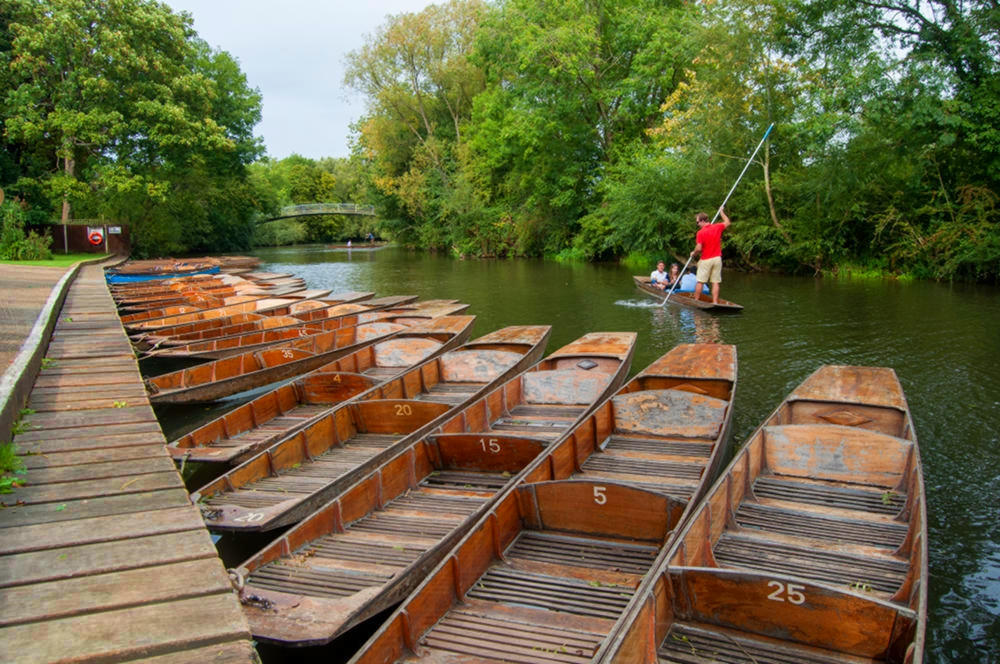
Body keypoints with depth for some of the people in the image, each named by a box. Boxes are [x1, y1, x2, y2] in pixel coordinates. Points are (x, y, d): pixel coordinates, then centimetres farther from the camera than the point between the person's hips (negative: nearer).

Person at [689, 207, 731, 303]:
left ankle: (696, 301, 10)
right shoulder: (717, 227, 1)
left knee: (700, 282, 4)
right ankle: (715, 302, 3)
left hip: (705, 260, -4)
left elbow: (699, 248, -17)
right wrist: (721, 212, 32)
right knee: (715, 282, 5)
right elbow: (727, 222, 21)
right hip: (717, 259, 4)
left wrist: (693, 253, 3)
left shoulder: (700, 232, -13)